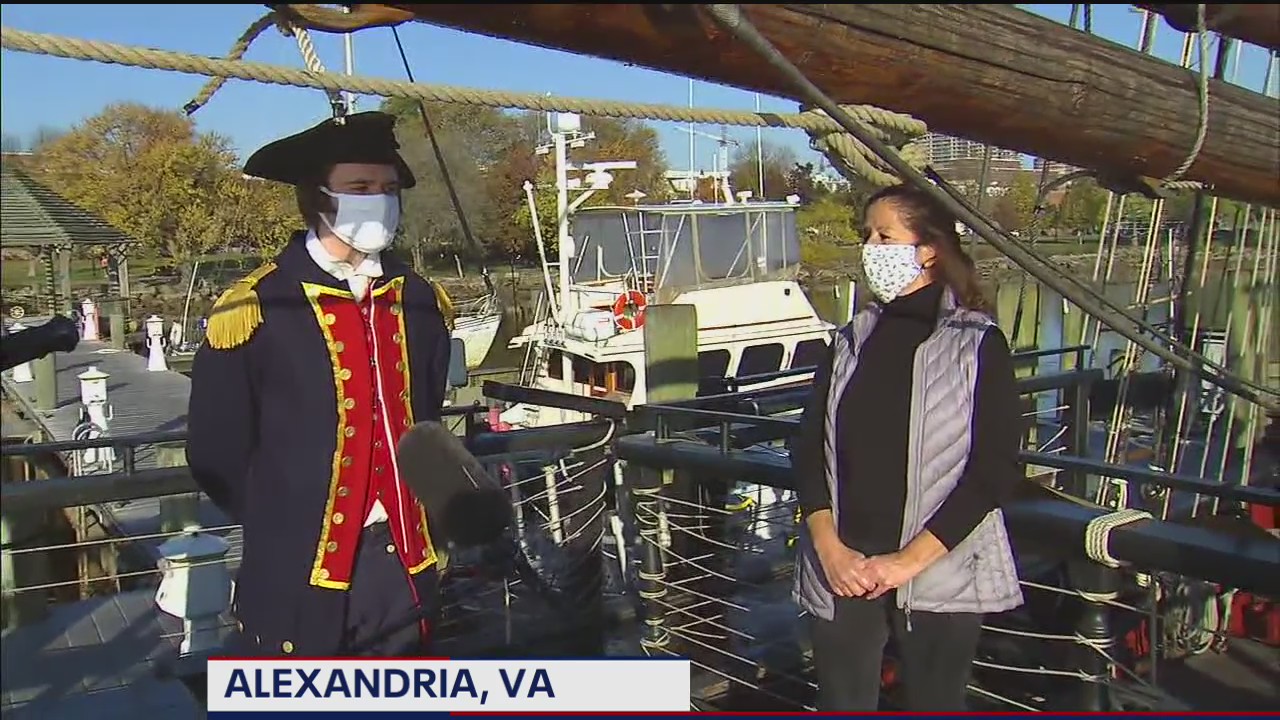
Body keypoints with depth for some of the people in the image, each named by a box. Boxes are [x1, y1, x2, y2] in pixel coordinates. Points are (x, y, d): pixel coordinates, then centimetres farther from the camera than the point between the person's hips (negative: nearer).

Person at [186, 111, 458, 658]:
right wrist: (283, 527, 1)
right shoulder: (254, 311, -11)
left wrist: (415, 521, 10)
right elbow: (217, 457, -5)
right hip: (298, 572, -4)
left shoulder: (418, 303, 5)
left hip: (405, 566, 5)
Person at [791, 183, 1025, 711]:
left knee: (934, 704, 10)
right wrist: (829, 547, -8)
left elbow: (994, 471, -8)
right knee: (842, 704, 10)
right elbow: (808, 449, 6)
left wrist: (910, 560, -13)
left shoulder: (978, 346, -3)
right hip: (841, 569, 4)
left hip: (939, 573, -3)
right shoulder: (851, 341, 10)